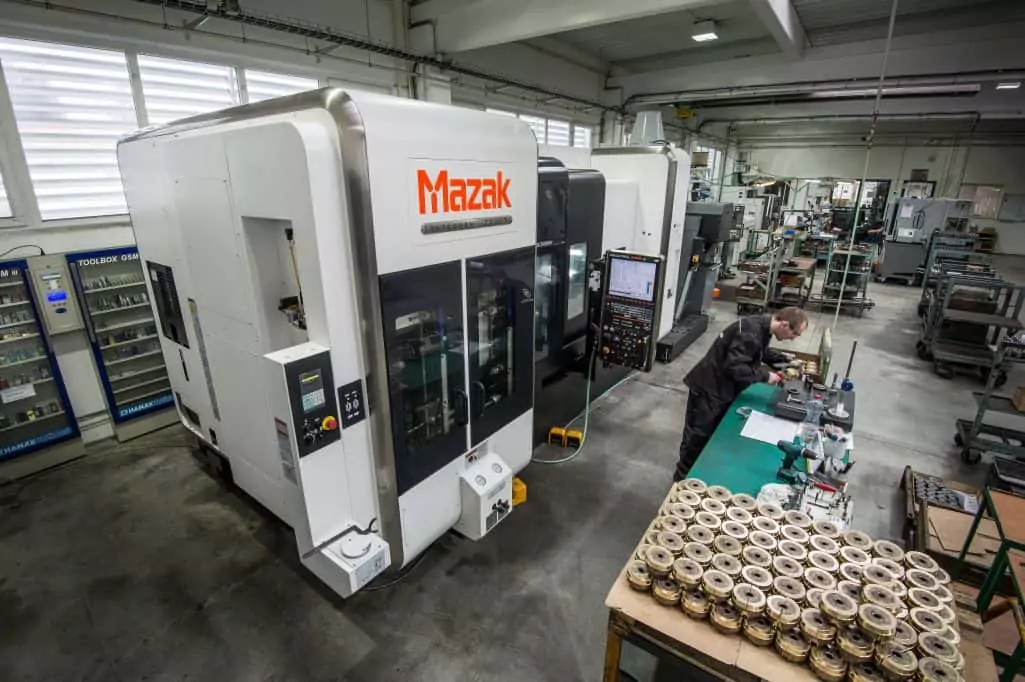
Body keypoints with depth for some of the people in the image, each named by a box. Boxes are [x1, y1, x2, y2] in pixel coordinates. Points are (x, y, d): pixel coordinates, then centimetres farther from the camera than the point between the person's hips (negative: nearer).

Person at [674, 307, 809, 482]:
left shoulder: (762, 326, 3)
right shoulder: (750, 332, -28)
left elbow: (760, 352, 23)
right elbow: (734, 367, -31)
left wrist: (785, 360, 12)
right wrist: (765, 376, -21)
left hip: (723, 388, 10)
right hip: (709, 388, -10)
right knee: (698, 437, 4)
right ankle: (683, 479, 20)